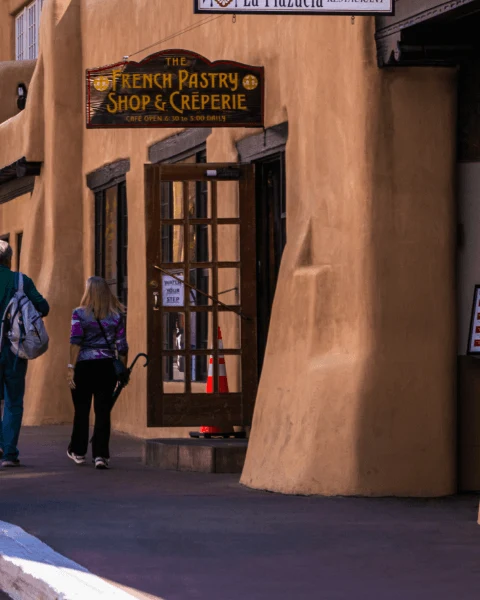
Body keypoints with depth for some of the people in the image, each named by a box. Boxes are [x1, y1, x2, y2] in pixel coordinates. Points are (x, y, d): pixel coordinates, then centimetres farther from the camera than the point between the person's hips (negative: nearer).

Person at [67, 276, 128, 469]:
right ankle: (100, 454, -7)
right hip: (107, 366, 1)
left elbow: (75, 343, -10)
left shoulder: (80, 314, -4)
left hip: (84, 366, -1)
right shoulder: (117, 315, 3)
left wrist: (71, 368, -9)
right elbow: (122, 346, 4)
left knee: (81, 410, 11)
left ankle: (78, 451, 23)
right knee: (103, 410, 1)